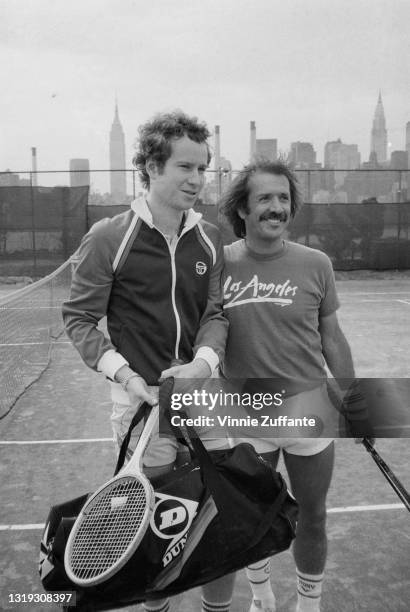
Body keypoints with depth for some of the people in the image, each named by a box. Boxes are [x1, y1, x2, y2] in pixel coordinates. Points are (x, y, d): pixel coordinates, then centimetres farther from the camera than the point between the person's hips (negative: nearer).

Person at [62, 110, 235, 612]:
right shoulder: (108, 238, -8)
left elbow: (216, 313, 5)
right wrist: (121, 371, -17)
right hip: (142, 399, -3)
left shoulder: (209, 239, 4)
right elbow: (79, 317, -4)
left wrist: (204, 361, -14)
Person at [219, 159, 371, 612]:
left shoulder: (315, 264, -5)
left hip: (310, 410, 0)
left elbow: (331, 339, 4)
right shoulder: (219, 264, -6)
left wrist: (355, 402, 5)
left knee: (311, 519, 15)